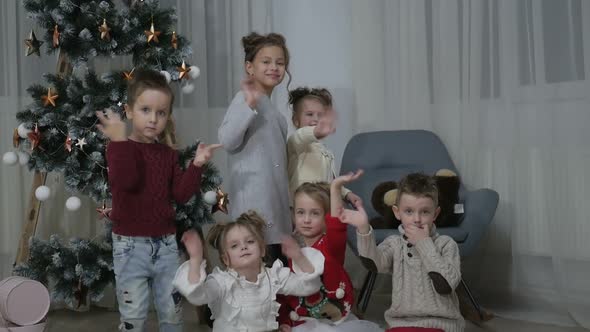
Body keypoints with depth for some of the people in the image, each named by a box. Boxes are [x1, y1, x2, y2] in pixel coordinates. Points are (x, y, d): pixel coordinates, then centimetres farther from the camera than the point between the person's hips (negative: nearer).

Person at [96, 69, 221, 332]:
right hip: (131, 244, -4)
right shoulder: (120, 148, -8)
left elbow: (180, 194, 3)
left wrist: (196, 165, -7)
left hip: (165, 242, 5)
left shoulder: (168, 153, 8)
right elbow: (124, 181, -28)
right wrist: (119, 140, -32)